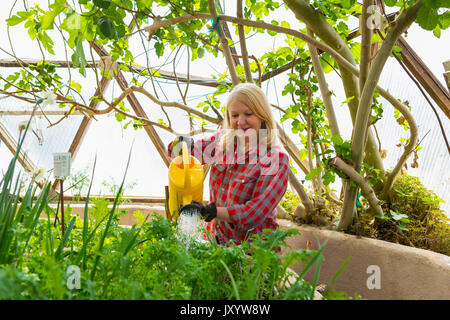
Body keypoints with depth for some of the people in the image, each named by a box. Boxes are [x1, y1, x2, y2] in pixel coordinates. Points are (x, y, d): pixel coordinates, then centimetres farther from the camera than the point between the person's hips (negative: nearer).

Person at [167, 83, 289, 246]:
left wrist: (211, 211, -25)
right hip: (214, 236, 5)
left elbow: (257, 211, -18)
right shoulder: (222, 139, 2)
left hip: (252, 245, -5)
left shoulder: (276, 159, -13)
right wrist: (183, 143, -8)